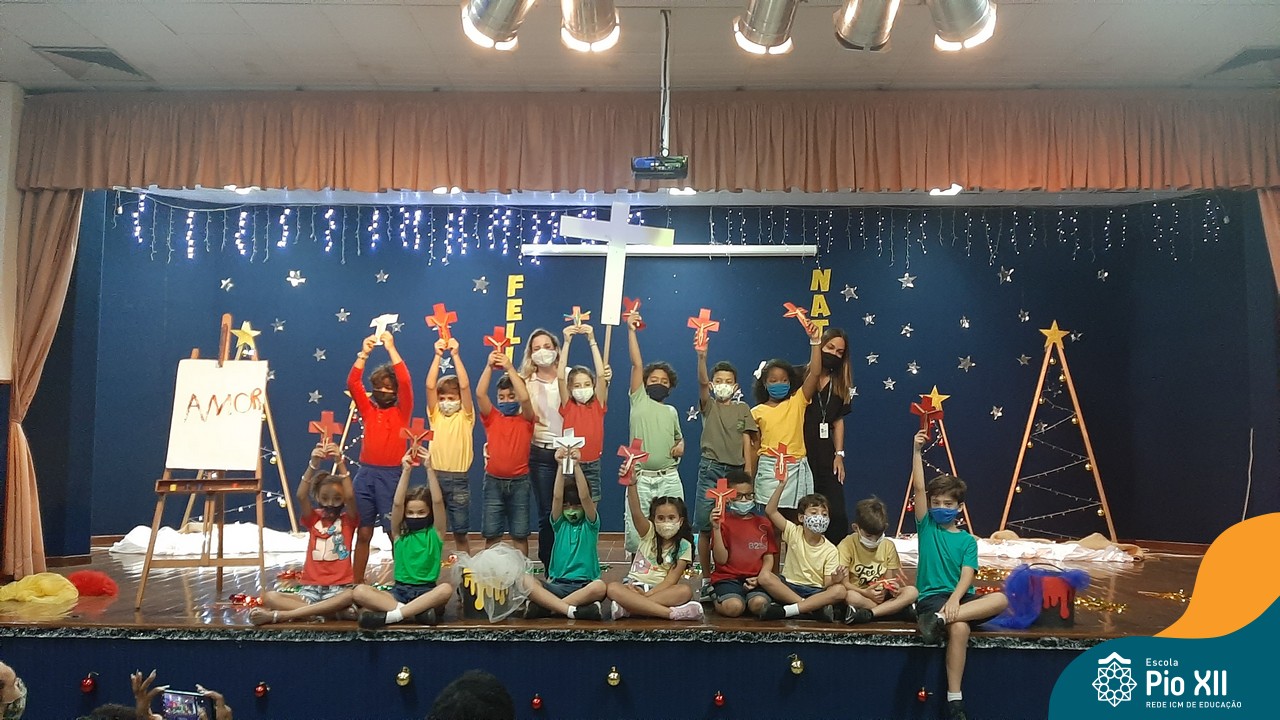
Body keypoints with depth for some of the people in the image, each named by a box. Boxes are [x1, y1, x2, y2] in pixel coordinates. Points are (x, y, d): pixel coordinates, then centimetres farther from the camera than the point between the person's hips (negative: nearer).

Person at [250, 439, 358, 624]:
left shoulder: (348, 520, 7)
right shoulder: (313, 519, 11)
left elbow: (350, 496, -14)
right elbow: (301, 496, -8)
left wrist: (340, 462, -22)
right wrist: (313, 464, -22)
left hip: (338, 589, -2)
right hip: (310, 588, 3)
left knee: (353, 595, -39)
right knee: (269, 597, -23)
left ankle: (279, 616, -37)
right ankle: (332, 611, -34)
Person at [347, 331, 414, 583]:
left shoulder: (402, 411, 2)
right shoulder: (368, 410, 9)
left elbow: (405, 381, -13)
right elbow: (352, 383, -3)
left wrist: (391, 349, -15)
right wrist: (364, 353, -12)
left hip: (391, 475, -3)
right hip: (365, 474, 3)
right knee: (363, 532, 8)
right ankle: (356, 583, 16)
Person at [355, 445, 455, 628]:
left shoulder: (435, 532, 5)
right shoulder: (399, 533, 8)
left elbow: (438, 501, -10)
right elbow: (397, 503, -7)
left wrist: (429, 468, -16)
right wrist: (406, 471, -14)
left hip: (427, 591, -1)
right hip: (400, 591, 2)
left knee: (446, 588, -36)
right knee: (359, 591, -24)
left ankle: (390, 615, -34)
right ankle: (419, 611, -33)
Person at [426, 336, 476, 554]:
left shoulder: (465, 417, 2)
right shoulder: (435, 415, 7)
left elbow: (465, 386, -10)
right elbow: (430, 386, -5)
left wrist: (455, 355, -14)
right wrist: (438, 356, -12)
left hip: (459, 479, -2)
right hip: (436, 476, 2)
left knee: (461, 533, 4)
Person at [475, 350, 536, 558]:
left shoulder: (526, 421, 0)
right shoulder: (492, 418, 4)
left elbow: (525, 398, -19)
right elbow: (480, 394, -11)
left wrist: (509, 368, -19)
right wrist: (489, 366, -19)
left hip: (519, 482, -1)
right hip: (493, 481, 1)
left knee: (520, 534, 6)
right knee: (491, 533, 6)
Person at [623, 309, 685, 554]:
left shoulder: (672, 411, 16)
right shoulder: (639, 401, 5)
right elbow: (637, 365, -3)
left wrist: (681, 446, 6)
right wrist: (631, 330, -8)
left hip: (669, 479, 3)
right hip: (640, 479, -3)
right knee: (636, 535, -4)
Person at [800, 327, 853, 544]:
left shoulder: (840, 383, 13)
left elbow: (838, 420, 14)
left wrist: (839, 454, 9)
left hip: (826, 456, 4)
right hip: (800, 454, -4)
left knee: (837, 514, 1)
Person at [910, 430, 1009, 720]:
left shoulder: (968, 541, 12)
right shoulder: (926, 527, 10)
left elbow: (967, 576, -3)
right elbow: (918, 488, -2)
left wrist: (955, 599, -23)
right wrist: (917, 451, -9)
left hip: (960, 596, 3)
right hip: (931, 597, -3)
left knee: (1001, 599, -27)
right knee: (960, 628, -35)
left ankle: (939, 620, -38)